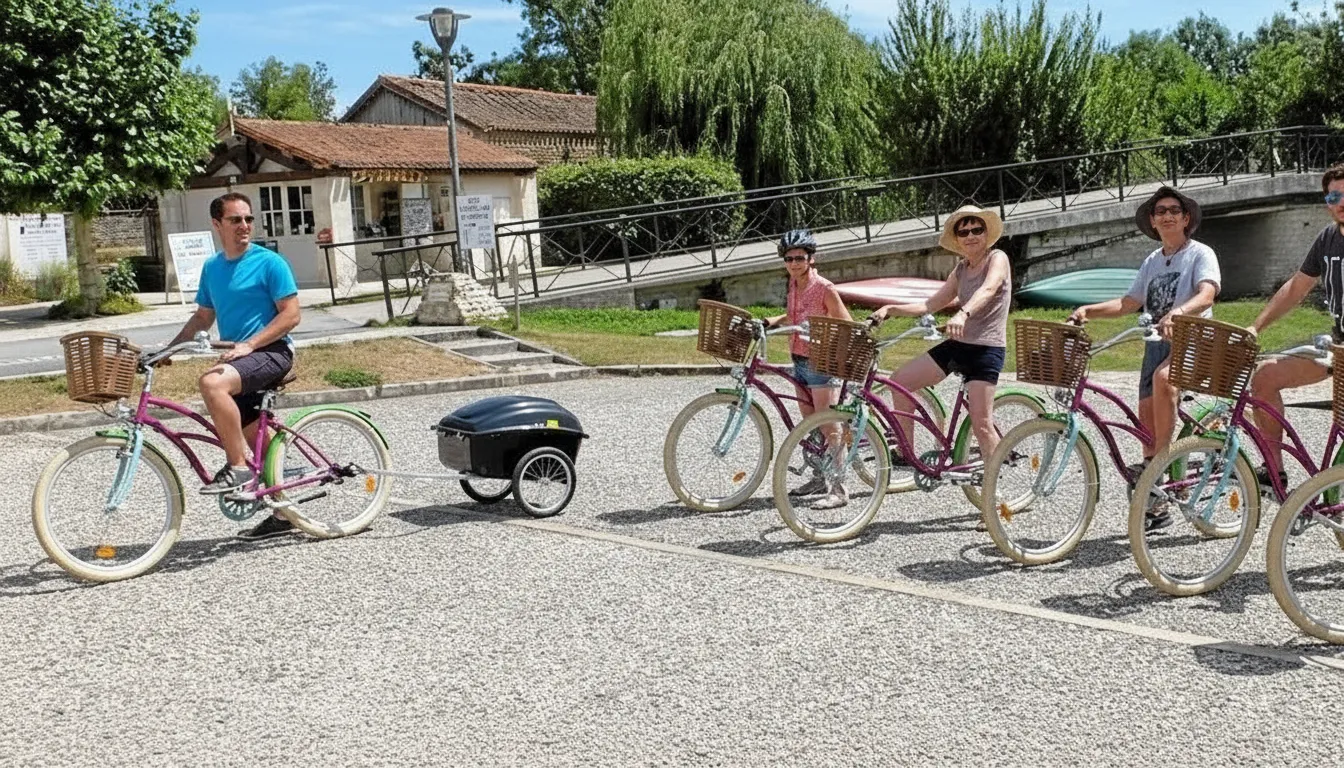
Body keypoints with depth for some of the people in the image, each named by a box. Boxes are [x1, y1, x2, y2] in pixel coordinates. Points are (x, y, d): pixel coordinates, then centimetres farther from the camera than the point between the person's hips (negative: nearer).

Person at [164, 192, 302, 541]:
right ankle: (282, 513, 24)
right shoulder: (212, 267, 12)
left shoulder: (269, 263, -8)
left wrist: (247, 345, -21)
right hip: (239, 358, 8)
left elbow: (291, 315, -12)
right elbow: (203, 317, 21)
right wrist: (169, 348, 8)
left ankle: (238, 468, -21)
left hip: (271, 352, -8)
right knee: (255, 439, 12)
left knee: (212, 382, -33)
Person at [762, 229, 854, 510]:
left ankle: (838, 489, -3)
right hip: (799, 361, 8)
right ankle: (819, 478, 28)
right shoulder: (794, 285, 8)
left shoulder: (824, 288, -15)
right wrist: (773, 320, 11)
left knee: (828, 428, -6)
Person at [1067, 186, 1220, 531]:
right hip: (1157, 342, 7)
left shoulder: (1201, 254, -3)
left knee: (1163, 377, -38)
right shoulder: (1152, 262, 18)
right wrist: (1088, 310, -2)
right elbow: (1129, 302, 14)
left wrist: (1177, 313, -41)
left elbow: (1206, 295, -21)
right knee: (1147, 418, 2)